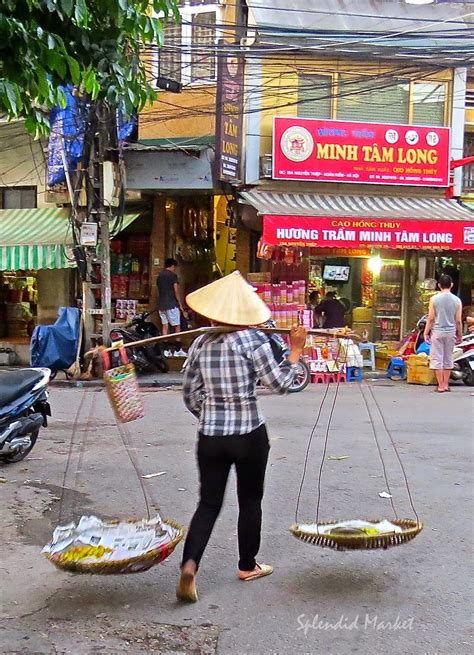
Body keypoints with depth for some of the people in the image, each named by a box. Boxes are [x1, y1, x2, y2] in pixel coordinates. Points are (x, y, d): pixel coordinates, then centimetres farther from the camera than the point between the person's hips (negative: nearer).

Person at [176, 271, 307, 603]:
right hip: (249, 435, -3)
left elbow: (190, 393, 7)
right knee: (250, 500, 16)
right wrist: (295, 353, 2)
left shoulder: (201, 343, 2)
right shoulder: (253, 340, -11)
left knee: (209, 502, 11)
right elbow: (280, 385, -9)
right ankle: (247, 566, 30)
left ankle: (190, 565, -7)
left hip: (210, 436, 3)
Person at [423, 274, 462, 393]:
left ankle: (440, 386, 2)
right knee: (448, 359, 13)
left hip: (437, 332, -2)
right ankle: (446, 385, 18)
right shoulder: (457, 300, 0)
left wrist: (426, 332, 3)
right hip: (450, 332, 2)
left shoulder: (434, 299, -6)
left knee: (437, 359, 3)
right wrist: (459, 334, 13)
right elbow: (458, 321, 1)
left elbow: (431, 318, -6)